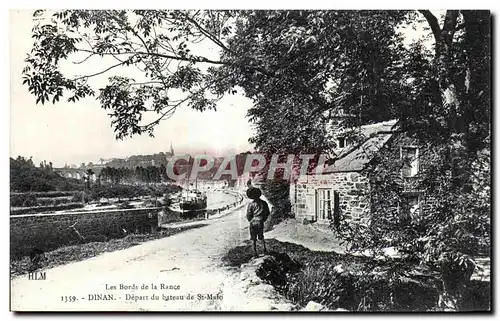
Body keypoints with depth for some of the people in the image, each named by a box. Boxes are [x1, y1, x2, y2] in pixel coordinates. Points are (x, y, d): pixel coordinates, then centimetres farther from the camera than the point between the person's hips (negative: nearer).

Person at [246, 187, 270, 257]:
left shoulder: (251, 204, -15)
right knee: (261, 237, 23)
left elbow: (248, 216, -9)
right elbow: (267, 213, 4)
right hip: (261, 223, 4)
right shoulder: (264, 203, -4)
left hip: (253, 223, -4)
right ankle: (265, 249, 23)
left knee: (254, 239, 8)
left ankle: (255, 252, 10)